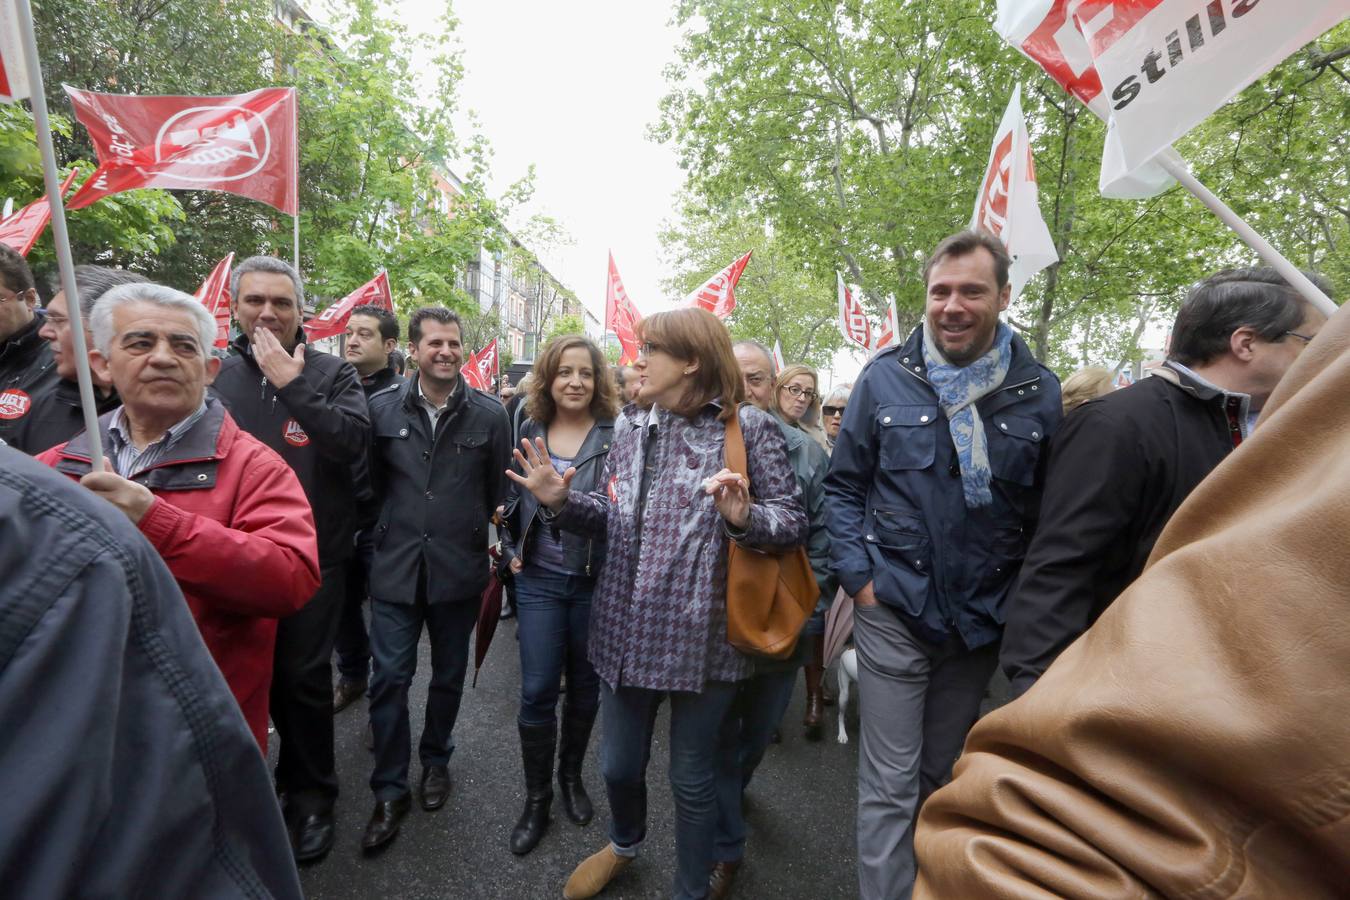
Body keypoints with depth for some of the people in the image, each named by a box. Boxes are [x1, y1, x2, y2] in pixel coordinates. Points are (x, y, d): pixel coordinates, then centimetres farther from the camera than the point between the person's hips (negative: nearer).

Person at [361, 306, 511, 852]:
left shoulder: (489, 414, -5)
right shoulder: (383, 409, -1)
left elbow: (500, 491, 2)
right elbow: (371, 481, 8)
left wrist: (486, 537, 4)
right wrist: (380, 535, 10)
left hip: (459, 568, 0)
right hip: (396, 566, 1)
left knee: (448, 675, 16)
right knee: (389, 678, 5)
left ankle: (436, 760, 40)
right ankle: (390, 792, 24)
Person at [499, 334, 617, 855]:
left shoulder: (617, 434, -9)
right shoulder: (530, 431, 3)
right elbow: (511, 497, 14)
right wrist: (510, 549, 6)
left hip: (596, 582, -1)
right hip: (539, 580, 2)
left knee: (585, 687, 14)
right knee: (537, 691, 3)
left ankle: (571, 776, 39)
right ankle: (536, 798, 24)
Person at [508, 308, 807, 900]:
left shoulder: (748, 427, -10)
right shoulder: (630, 426, 6)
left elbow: (793, 521, -10)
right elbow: (612, 517, 11)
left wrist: (744, 517, -29)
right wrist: (561, 502, -6)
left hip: (701, 635, -4)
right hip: (627, 627, 5)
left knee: (691, 778, 14)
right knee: (618, 765, 22)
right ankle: (624, 843, 56)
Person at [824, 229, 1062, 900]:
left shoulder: (1039, 391, -2)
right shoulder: (885, 378, -5)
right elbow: (844, 485, 1)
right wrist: (858, 576, -6)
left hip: (984, 618, 3)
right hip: (894, 610, -2)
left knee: (941, 775, 22)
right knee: (890, 784, 5)